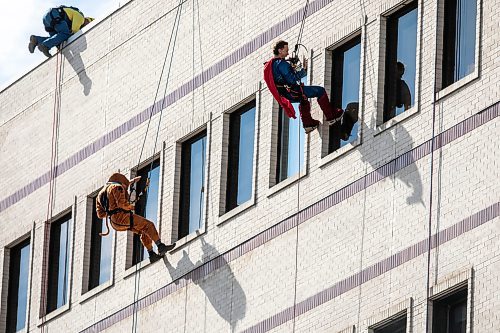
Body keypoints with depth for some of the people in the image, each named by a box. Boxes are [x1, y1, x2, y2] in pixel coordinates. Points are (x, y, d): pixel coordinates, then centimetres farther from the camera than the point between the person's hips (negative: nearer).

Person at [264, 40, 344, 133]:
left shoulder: (269, 64, 9)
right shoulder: (281, 63, -21)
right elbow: (292, 79, -27)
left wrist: (291, 69, 17)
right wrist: (303, 69, -20)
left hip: (284, 95, 10)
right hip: (293, 93, -10)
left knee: (304, 100, 39)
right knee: (320, 91, -1)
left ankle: (308, 123, 36)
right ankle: (331, 116, 4)